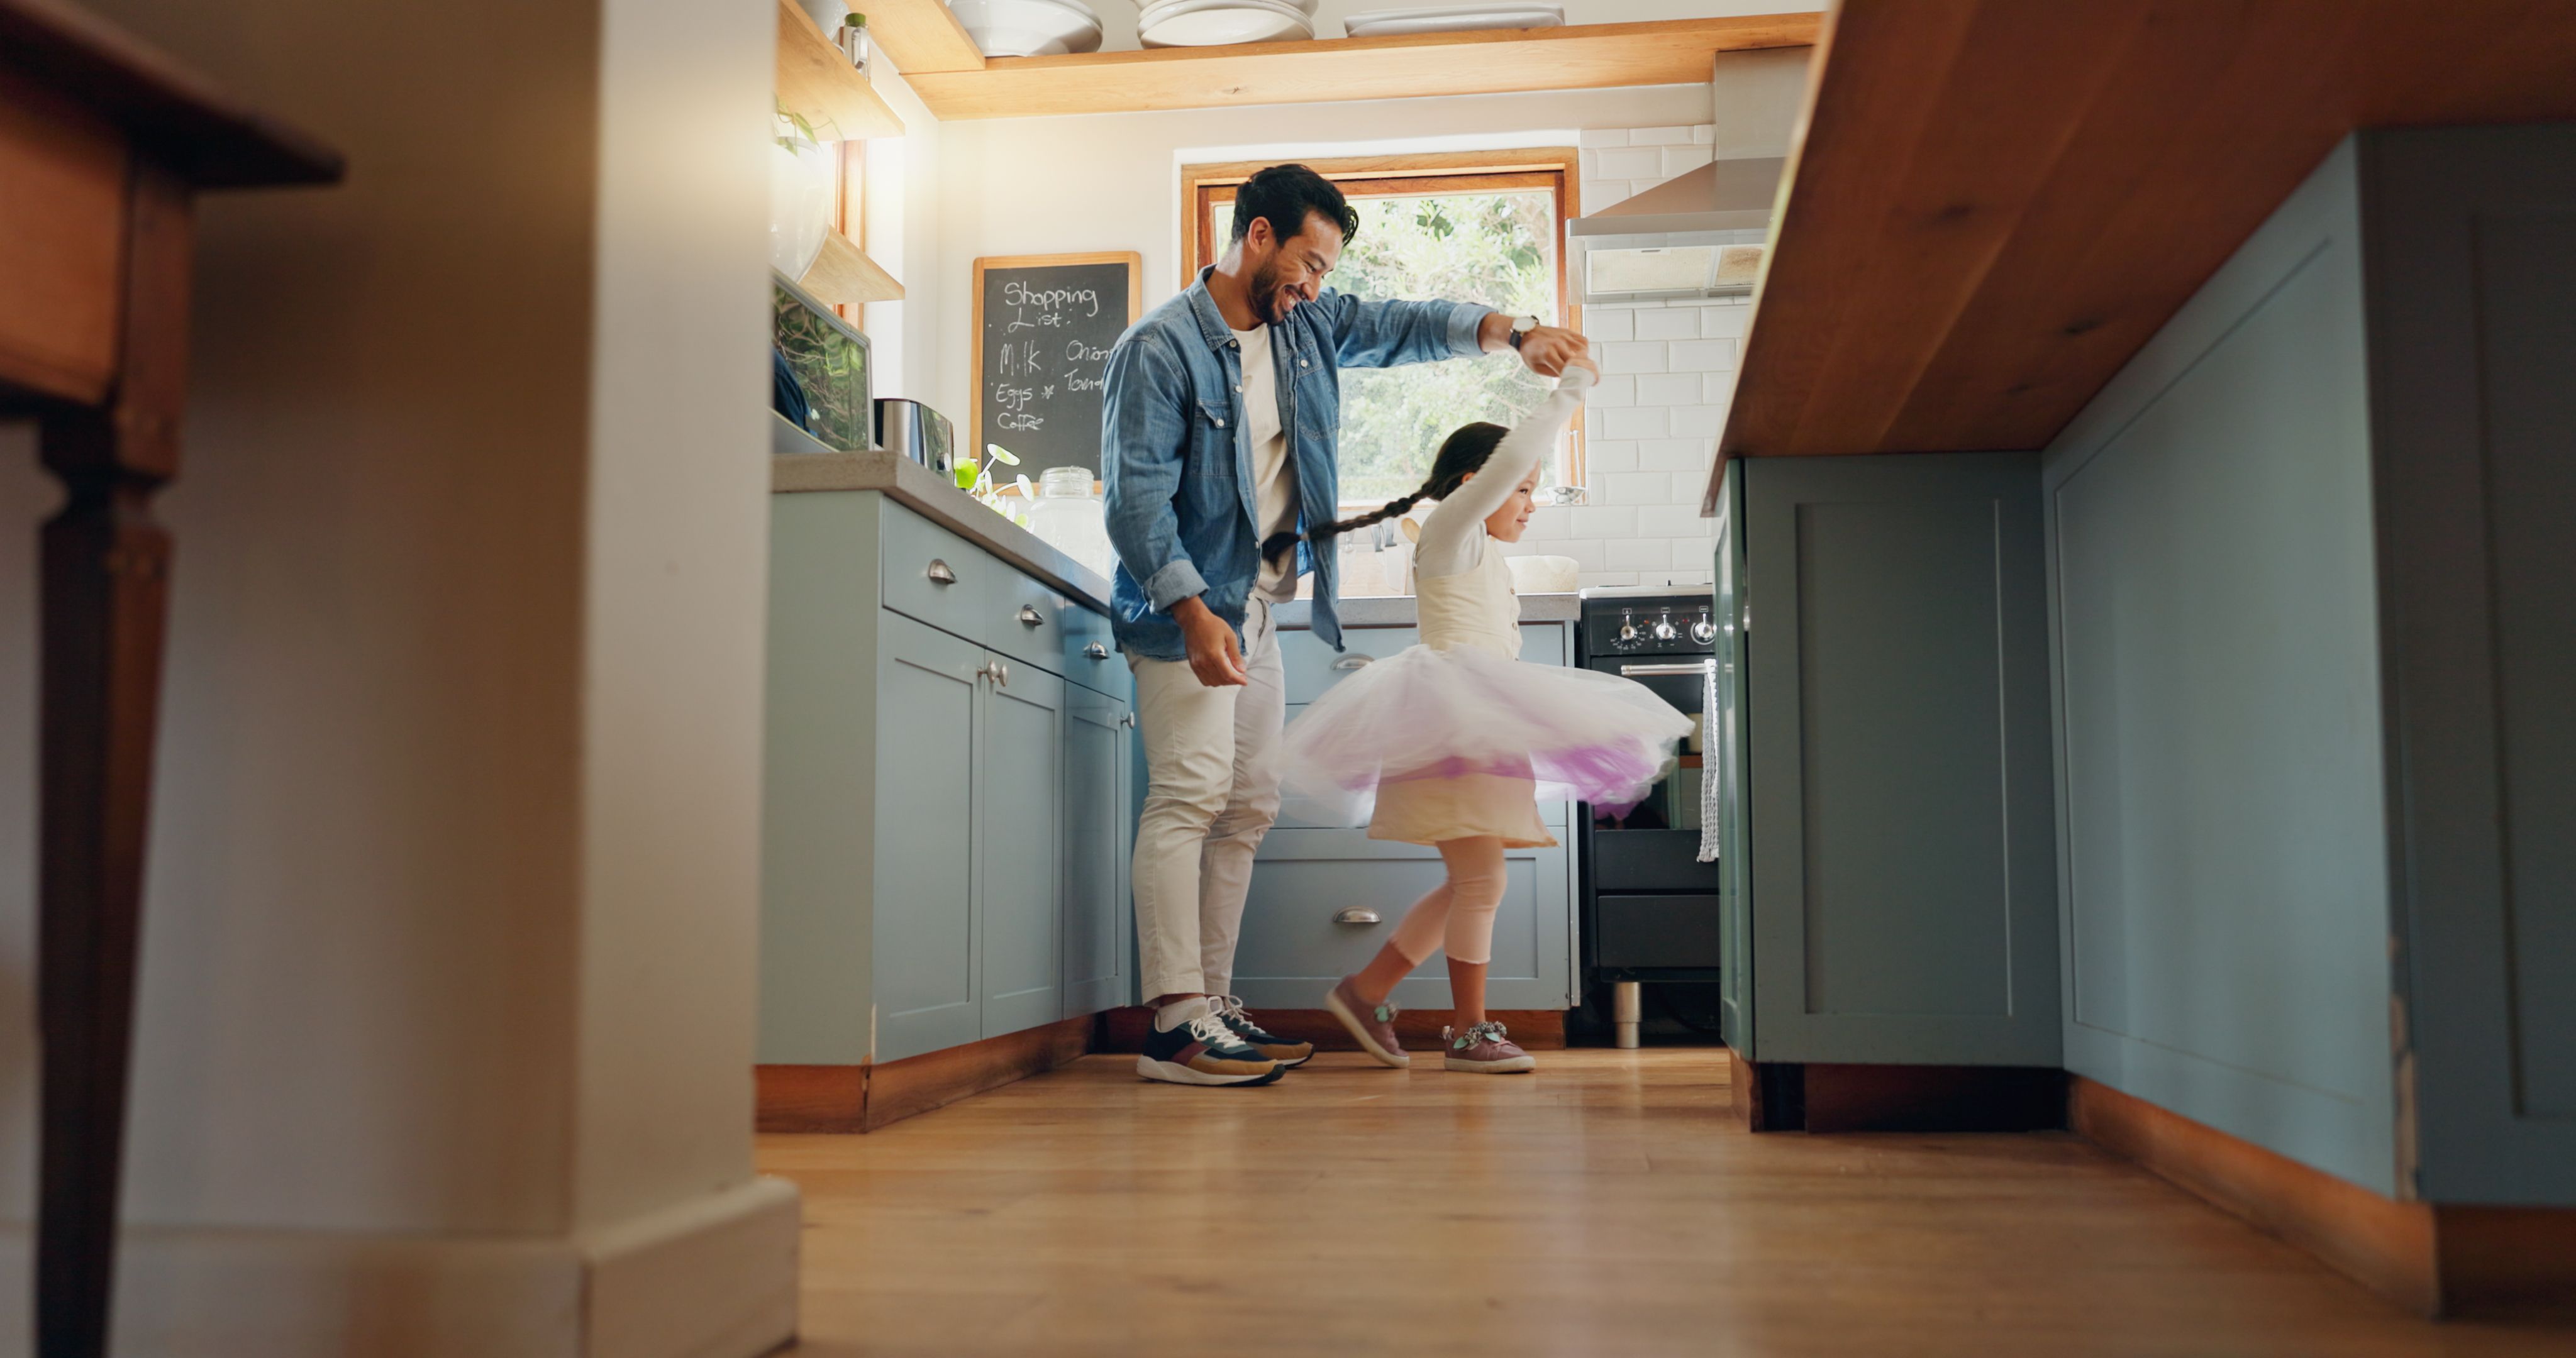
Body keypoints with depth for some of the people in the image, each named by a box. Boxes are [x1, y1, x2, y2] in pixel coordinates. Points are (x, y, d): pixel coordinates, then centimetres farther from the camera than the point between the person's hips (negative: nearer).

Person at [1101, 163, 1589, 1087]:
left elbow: (1405, 326, 14)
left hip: (1258, 612, 9)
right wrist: (1195, 613, -25)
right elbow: (1136, 495, -17)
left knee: (1248, 807, 7)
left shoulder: (1309, 327, 11)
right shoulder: (1160, 349, -12)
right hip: (1187, 612, -8)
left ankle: (1215, 1006, 13)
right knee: (1189, 795, -16)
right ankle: (1175, 1024, -18)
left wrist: (1510, 335, -5)